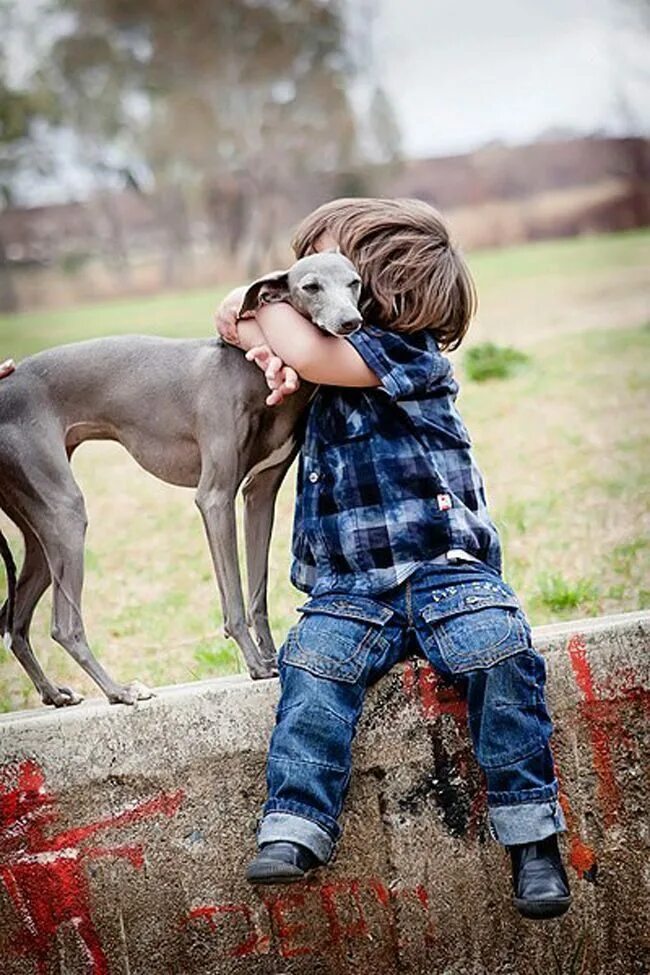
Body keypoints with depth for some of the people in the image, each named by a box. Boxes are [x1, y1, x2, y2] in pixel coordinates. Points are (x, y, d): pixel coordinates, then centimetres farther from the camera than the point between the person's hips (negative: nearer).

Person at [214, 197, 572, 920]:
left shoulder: (406, 353, -5)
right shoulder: (331, 376, 18)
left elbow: (309, 354, -18)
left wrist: (258, 304, 1)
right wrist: (262, 345, 3)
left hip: (444, 570, -5)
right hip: (348, 591, 5)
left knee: (495, 645, -31)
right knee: (314, 660, -25)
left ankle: (531, 832, -20)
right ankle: (294, 832, -28)